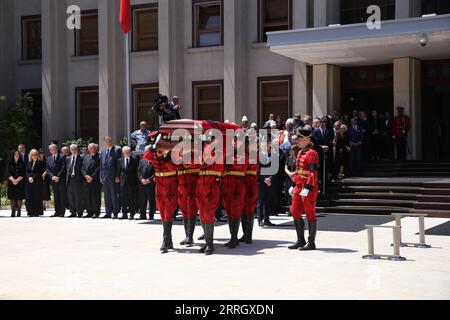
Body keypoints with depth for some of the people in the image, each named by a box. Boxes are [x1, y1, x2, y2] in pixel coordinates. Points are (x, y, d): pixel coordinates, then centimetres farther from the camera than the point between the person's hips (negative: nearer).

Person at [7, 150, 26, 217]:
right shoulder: (10, 163, 6)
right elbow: (8, 173, -1)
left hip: (20, 183, 0)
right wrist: (13, 180, -17)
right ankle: (13, 211, -1)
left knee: (19, 197, -3)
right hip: (11, 183, 0)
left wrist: (17, 180, -14)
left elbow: (23, 174, -1)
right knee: (12, 197, -3)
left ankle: (19, 211, 0)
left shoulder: (22, 164, 5)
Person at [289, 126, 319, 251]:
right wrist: (294, 186, 21)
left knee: (310, 215, -2)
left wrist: (307, 189, -23)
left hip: (308, 189, -9)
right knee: (295, 213, 9)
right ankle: (301, 241, 19)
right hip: (299, 188, 9)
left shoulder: (312, 153, -12)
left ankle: (311, 243, 5)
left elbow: (313, 173, -18)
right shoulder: (300, 153, 16)